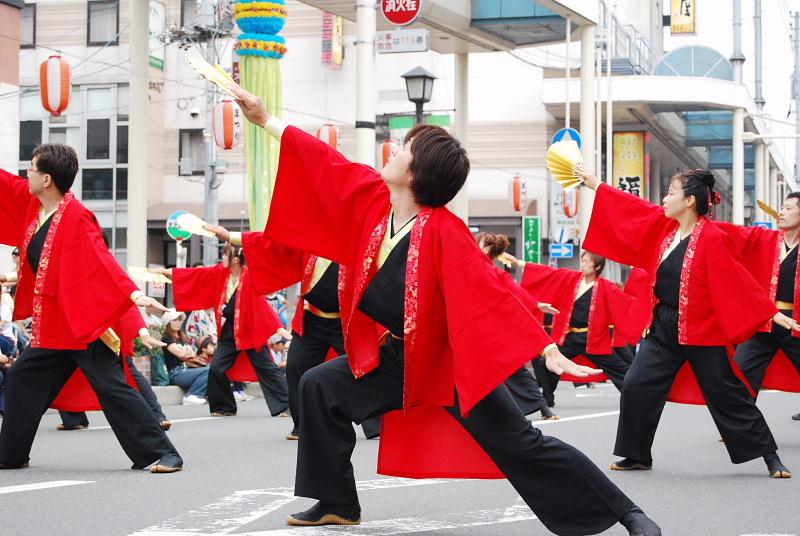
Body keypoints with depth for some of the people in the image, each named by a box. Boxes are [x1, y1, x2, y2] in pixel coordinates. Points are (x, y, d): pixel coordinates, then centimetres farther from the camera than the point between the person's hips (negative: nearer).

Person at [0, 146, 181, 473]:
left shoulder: (76, 218, -18)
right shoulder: (33, 203, 5)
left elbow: (102, 259, -27)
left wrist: (133, 293, -40)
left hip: (84, 322, -9)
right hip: (52, 326, 9)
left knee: (112, 387, -12)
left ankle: (162, 453, -9)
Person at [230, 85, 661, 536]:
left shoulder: (443, 232, -24)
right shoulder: (375, 201, -4)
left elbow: (490, 292, -29)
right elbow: (328, 165, 7)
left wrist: (547, 350, -35)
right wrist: (266, 120, 15)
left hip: (452, 363, -7)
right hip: (395, 359, 8)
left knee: (521, 444, -10)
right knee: (320, 389, 9)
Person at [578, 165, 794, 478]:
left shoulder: (712, 238, -17)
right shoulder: (663, 225, 3)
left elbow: (739, 282, -16)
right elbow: (630, 208, 14)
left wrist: (773, 314, -18)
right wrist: (595, 184, 19)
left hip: (700, 332, -6)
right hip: (663, 329, 6)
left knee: (727, 396, 0)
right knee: (637, 387, 2)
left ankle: (770, 456, 12)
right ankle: (637, 456, 15)